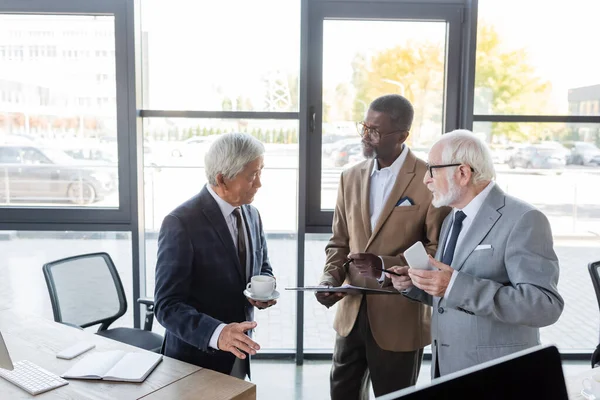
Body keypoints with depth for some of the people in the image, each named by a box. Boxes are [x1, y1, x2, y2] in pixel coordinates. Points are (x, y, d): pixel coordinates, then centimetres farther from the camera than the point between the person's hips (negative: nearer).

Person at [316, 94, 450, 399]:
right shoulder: (351, 177, 6)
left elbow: (439, 250, -11)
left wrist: (386, 265, -24)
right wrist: (331, 276, -8)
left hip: (400, 318, -4)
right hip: (351, 311, 5)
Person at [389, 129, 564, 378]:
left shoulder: (522, 221, -16)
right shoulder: (452, 220, 9)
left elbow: (545, 305, -24)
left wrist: (457, 285, -30)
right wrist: (414, 284, -3)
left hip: (495, 377, -7)